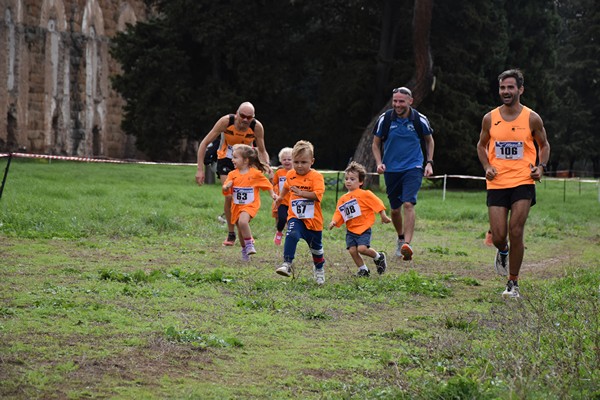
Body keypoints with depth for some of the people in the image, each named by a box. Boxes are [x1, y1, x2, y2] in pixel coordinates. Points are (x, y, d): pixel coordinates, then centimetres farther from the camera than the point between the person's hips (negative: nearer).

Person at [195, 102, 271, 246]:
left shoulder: (257, 127, -23)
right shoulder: (226, 121, -28)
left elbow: (262, 150, -6)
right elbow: (204, 143, -21)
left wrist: (267, 165, -27)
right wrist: (200, 169, -25)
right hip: (226, 159, -1)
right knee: (229, 196, -15)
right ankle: (231, 234, 1)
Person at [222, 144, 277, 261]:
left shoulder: (255, 173, -8)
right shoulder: (232, 174, 1)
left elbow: (266, 184, 6)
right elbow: (225, 191, 0)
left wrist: (272, 194, -1)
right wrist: (226, 187, -21)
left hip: (250, 205, -5)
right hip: (236, 205, 5)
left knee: (243, 221, -31)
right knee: (241, 230, 14)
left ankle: (249, 245, -16)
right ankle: (244, 249, 35)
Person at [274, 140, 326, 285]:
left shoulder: (316, 176, -13)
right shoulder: (290, 175, 3)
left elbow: (317, 195, -26)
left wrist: (302, 193, -36)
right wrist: (280, 197, 36)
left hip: (313, 218, -2)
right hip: (295, 217, 2)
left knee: (315, 246, 15)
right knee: (292, 235, -30)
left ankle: (319, 268, 42)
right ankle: (287, 264, -33)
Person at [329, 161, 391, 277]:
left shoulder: (365, 194, -6)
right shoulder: (343, 199, 10)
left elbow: (377, 204, -3)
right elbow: (339, 213, 9)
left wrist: (384, 217, -2)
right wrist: (334, 221, -9)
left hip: (363, 228, -5)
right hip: (350, 229, 5)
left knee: (362, 248, -20)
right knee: (352, 250, -5)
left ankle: (379, 257, 8)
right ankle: (363, 270, 13)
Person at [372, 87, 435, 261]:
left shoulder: (420, 119, -6)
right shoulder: (384, 119, -4)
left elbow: (429, 140, 12)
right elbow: (376, 143, 8)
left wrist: (429, 163, 4)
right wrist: (379, 163, -7)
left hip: (413, 168, -2)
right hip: (391, 170, 2)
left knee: (408, 204, -21)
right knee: (395, 209, 11)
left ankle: (407, 244, -27)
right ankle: (401, 238, 38)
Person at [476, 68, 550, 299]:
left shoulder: (532, 118, 0)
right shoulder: (490, 118, 4)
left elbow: (544, 145, 14)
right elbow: (481, 145, 18)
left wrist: (541, 167, -4)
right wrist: (486, 166, 0)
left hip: (523, 183, -2)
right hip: (497, 184, 2)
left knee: (516, 233, -9)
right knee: (498, 237, -3)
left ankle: (513, 283, 5)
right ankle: (503, 252, 36)